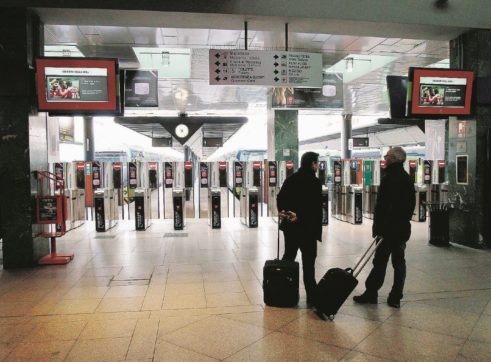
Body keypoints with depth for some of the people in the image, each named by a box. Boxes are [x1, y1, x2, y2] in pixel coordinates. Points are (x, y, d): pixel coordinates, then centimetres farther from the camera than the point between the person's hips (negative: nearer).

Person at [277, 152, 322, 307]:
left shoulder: (291, 179, 10)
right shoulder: (315, 182, -11)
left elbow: (280, 197, 6)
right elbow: (316, 208, -18)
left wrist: (283, 211, -6)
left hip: (290, 226, 7)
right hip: (307, 228, -7)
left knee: (288, 258, 16)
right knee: (308, 262, -2)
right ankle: (311, 296, 3)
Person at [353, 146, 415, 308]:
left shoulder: (389, 178, -15)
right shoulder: (407, 178, 13)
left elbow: (382, 205, -20)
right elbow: (412, 204, 19)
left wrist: (377, 226, -15)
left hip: (388, 228, -8)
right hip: (403, 228, 8)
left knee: (380, 261, -1)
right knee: (399, 262, 10)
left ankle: (371, 293, 8)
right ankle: (395, 298, 16)